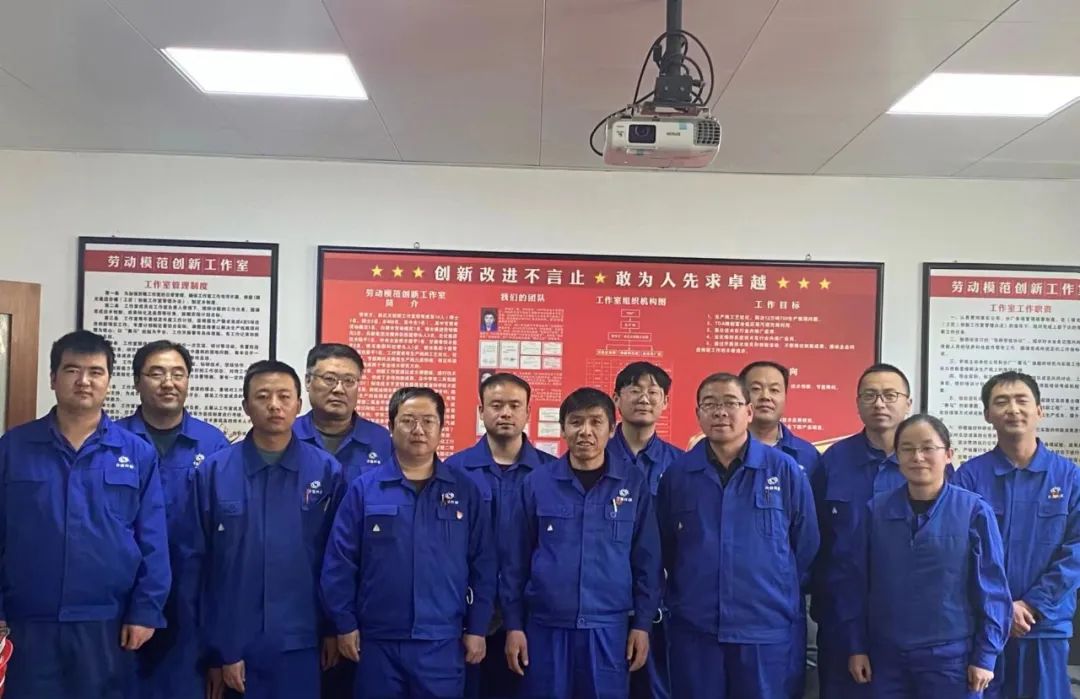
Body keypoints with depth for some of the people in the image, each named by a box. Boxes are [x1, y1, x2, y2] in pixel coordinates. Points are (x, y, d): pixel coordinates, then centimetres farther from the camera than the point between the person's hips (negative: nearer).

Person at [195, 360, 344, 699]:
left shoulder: (326, 471, -2)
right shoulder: (214, 471, -3)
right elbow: (202, 564, -1)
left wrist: (332, 628, 3)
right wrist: (215, 649, -2)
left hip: (300, 642, 0)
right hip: (234, 643, 0)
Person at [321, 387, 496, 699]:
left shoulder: (465, 490, 2)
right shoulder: (364, 488, -1)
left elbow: (483, 565, 3)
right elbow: (339, 562, 0)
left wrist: (477, 628, 1)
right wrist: (344, 624, -2)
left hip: (443, 642, 0)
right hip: (378, 641, 0)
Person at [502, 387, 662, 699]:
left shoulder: (634, 484, 0)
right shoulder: (536, 483, 0)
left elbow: (646, 560, 3)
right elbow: (516, 560, 3)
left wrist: (642, 623, 0)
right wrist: (514, 625, 1)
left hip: (609, 628, 0)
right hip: (545, 626, 0)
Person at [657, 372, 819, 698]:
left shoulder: (785, 470, -1)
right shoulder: (677, 474, 3)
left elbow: (806, 547, 5)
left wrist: (787, 598, 9)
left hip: (767, 630, -1)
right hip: (693, 628, 1)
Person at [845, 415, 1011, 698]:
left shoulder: (974, 511, -7)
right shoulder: (876, 510, -1)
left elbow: (991, 587, -4)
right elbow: (857, 582, 3)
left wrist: (985, 655, -5)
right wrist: (857, 646, 3)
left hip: (951, 656, -2)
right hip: (886, 656, 2)